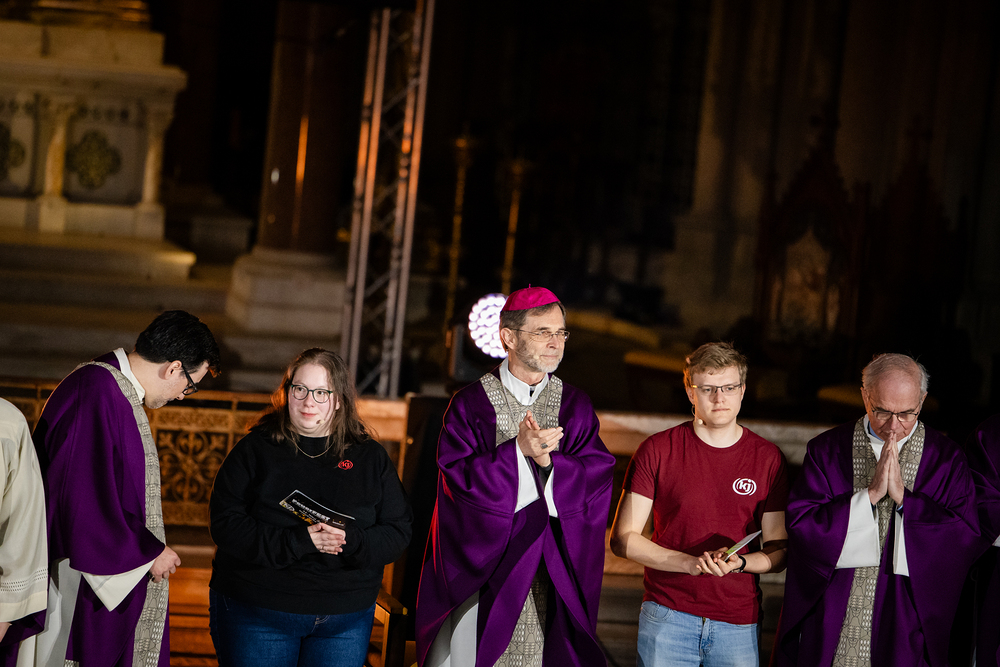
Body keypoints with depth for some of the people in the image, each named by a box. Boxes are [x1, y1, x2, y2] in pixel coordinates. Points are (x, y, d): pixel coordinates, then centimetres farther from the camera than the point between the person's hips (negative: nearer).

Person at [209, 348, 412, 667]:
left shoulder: (371, 457, 5)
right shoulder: (255, 449, -1)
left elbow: (398, 533, 1)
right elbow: (225, 525, -10)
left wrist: (350, 541, -20)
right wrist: (299, 541, -21)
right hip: (256, 614, -2)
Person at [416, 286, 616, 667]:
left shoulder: (575, 406, 9)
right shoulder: (471, 404, 0)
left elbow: (598, 476, -2)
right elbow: (457, 475, -11)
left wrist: (547, 460, -19)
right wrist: (518, 450, -21)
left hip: (551, 571, 2)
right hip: (479, 561, -2)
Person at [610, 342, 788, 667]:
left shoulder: (767, 458, 3)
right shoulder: (657, 451, -1)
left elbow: (779, 552, 5)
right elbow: (622, 539, -2)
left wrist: (738, 563, -15)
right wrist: (689, 563, -14)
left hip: (738, 622, 1)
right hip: (667, 615, -1)